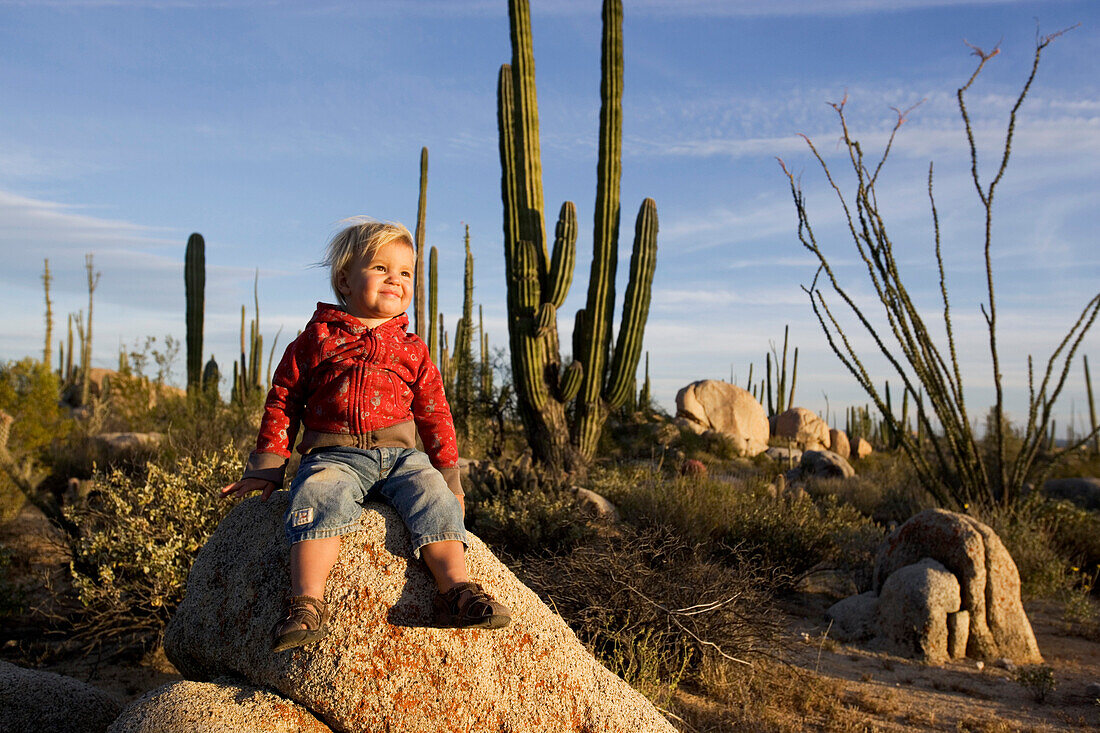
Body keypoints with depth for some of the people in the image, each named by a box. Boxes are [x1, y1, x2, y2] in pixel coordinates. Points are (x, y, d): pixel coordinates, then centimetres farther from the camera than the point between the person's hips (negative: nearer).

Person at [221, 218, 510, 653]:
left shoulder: (412, 350, 16)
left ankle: (456, 589, -28)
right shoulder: (316, 340, 10)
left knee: (434, 498, -24)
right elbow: (282, 401, 13)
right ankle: (307, 603, -37)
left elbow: (435, 415, 19)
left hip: (400, 455, 2)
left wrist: (450, 478, 16)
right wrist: (267, 467, 8)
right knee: (319, 499, -32)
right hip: (333, 456, -2)